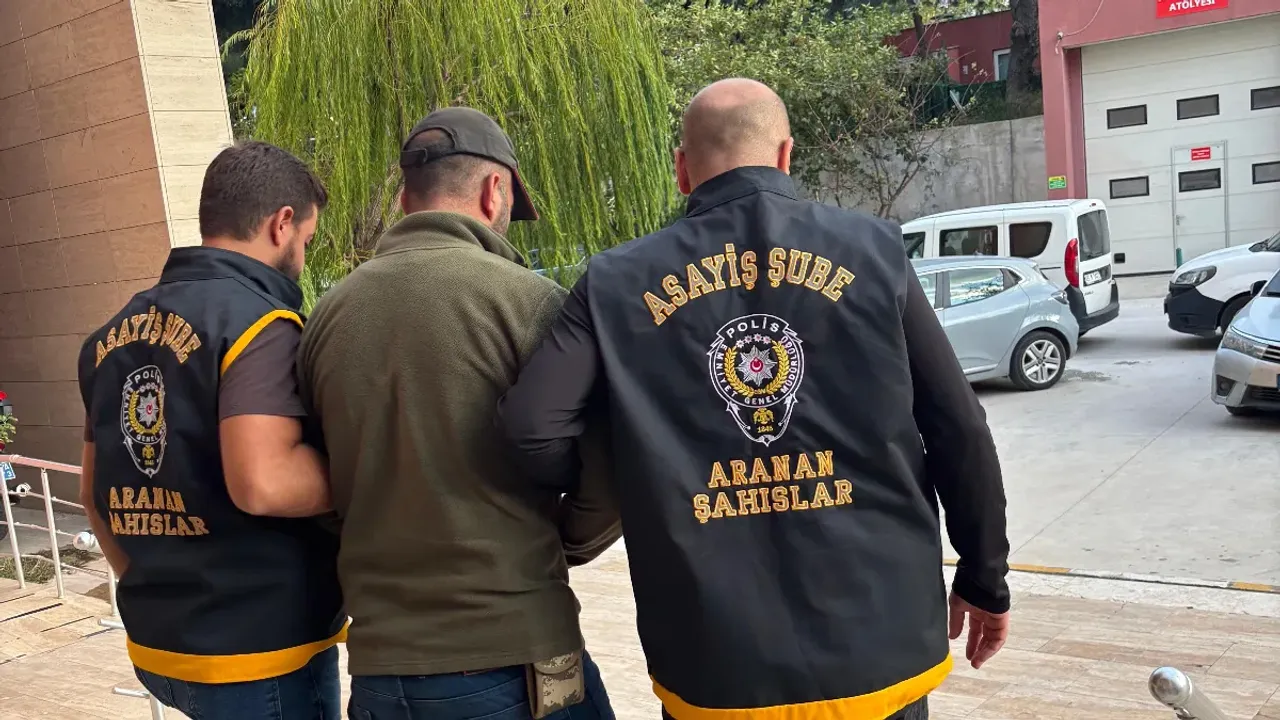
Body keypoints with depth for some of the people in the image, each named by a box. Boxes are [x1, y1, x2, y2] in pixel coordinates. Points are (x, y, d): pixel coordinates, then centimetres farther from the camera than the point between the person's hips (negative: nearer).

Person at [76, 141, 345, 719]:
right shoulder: (257, 321, -17)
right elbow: (263, 483, -28)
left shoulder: (115, 333, 8)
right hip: (260, 650, -7)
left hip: (156, 644, 8)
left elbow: (95, 490, 15)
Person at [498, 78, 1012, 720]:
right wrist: (985, 580, 13)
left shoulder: (618, 283, -2)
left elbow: (534, 425, -13)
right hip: (876, 644, 1)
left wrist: (604, 496, 8)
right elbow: (960, 433, 0)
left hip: (714, 665, 0)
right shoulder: (873, 251, -1)